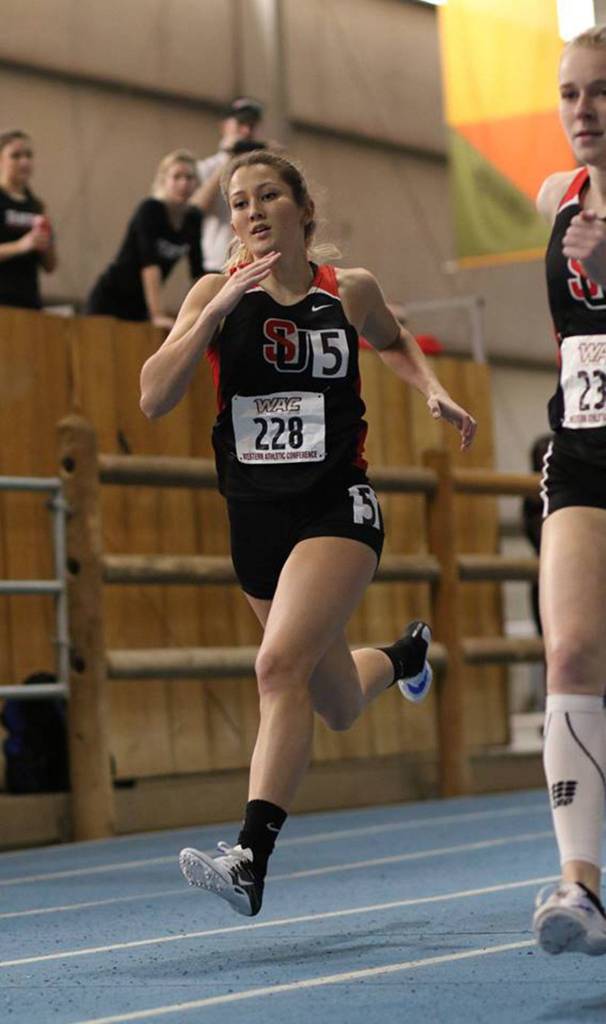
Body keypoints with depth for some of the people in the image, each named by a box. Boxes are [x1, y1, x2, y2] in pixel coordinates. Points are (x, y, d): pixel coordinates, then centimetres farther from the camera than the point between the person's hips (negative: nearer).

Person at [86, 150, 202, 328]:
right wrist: (158, 315, -32)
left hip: (140, 306, 6)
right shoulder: (150, 209, -18)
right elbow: (150, 264, -26)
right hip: (109, 301, -6)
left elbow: (197, 271, 5)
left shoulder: (193, 218, -1)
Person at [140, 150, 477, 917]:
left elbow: (393, 341, 24)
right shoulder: (217, 293, -3)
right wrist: (219, 309, -23)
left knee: (281, 666, -25)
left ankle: (250, 858, -28)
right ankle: (406, 654, 52)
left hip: (336, 507, -3)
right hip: (255, 514, 3)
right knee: (340, 707, 17)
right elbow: (154, 399, -15)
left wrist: (433, 391, 5)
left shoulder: (350, 292, 0)